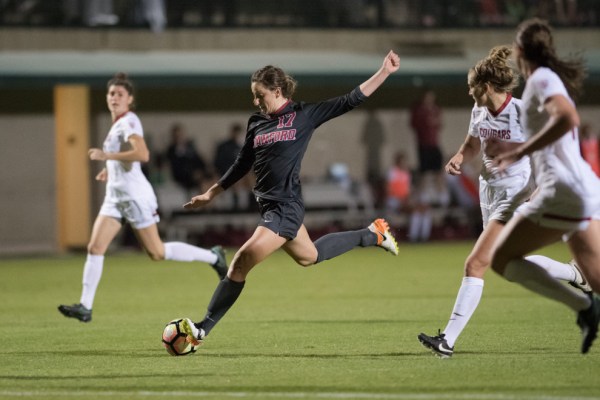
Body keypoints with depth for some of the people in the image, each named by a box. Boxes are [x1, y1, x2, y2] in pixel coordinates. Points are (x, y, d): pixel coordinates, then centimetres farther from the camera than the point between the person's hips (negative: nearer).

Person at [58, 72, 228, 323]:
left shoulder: (128, 122, -13)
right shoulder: (118, 124, 15)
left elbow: (142, 154, -30)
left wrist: (106, 156, -26)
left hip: (134, 196, -9)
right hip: (115, 196, 9)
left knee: (157, 252, -2)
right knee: (95, 248, -3)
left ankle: (212, 257, 14)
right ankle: (85, 307, -6)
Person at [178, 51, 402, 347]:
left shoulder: (304, 115, -6)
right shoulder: (256, 123, 10)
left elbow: (350, 101, -3)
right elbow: (242, 165, 20)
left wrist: (384, 73, -8)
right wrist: (211, 194, 21)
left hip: (286, 207, -8)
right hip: (269, 206, 8)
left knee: (241, 263, -14)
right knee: (309, 256, 24)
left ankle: (201, 330, -11)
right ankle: (372, 235, 41)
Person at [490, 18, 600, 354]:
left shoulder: (541, 79, -8)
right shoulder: (553, 78, 20)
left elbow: (568, 118, -27)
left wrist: (521, 152, -24)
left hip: (563, 192, -9)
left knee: (502, 258, -3)